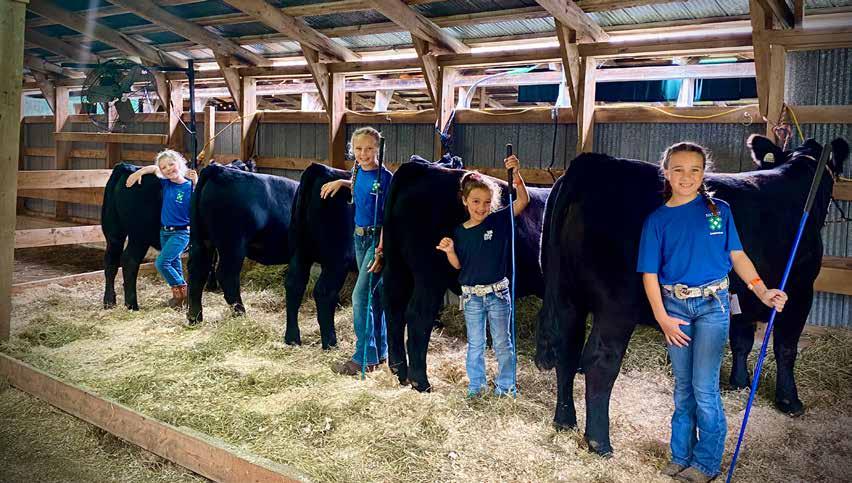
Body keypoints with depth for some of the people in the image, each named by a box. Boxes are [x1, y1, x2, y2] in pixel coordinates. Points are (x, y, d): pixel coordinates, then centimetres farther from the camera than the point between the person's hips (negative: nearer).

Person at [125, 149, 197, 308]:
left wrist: (195, 184, -31)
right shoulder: (166, 184, 2)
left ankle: (181, 290, 1)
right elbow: (153, 168, 15)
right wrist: (139, 172, 0)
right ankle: (179, 295, 27)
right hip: (164, 232, 7)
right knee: (173, 264, 14)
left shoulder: (189, 186, -13)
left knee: (162, 262, -14)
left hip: (180, 232, -6)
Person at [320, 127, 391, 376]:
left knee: (360, 296, -10)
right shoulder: (359, 171, 6)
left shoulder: (385, 177, -15)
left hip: (378, 240, -8)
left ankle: (364, 358, -1)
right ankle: (379, 352, 25)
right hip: (360, 237, 8)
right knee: (373, 295, 14)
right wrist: (342, 182, 15)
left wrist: (380, 251, -22)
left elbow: (387, 217, -17)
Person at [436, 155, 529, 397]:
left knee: (502, 342, 11)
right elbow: (458, 265, 3)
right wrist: (449, 251, -17)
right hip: (472, 295, 2)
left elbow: (523, 200, -18)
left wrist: (516, 174, -30)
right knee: (475, 344, 14)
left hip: (498, 292, -1)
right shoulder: (460, 232, -2)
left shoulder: (499, 221, -8)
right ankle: (476, 385, 27)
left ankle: (506, 385, 24)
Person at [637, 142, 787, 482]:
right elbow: (649, 273, 0)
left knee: (704, 388, -2)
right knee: (683, 387, 12)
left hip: (712, 304, -1)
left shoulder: (719, 210, 1)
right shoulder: (657, 219, 1)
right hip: (675, 307, 2)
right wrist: (662, 318, -7)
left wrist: (763, 292, -8)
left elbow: (737, 256, 4)